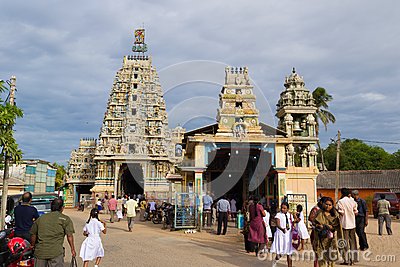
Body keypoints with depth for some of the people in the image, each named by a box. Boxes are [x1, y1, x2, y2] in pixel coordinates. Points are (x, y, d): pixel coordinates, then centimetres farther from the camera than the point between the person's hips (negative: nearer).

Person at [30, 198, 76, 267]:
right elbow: (69, 235, -4)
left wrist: (33, 247, 32)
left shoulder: (41, 218, 16)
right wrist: (72, 249, 4)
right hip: (56, 253, -4)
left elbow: (33, 235, 19)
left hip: (40, 252, 4)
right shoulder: (65, 219, 2)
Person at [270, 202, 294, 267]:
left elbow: (292, 225, 14)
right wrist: (282, 229, -35)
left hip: (289, 235, 3)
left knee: (289, 252, 6)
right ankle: (275, 261, 28)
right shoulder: (278, 214, -4)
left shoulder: (290, 215, 9)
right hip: (281, 234, -3)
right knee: (280, 252, 0)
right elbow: (278, 224, -15)